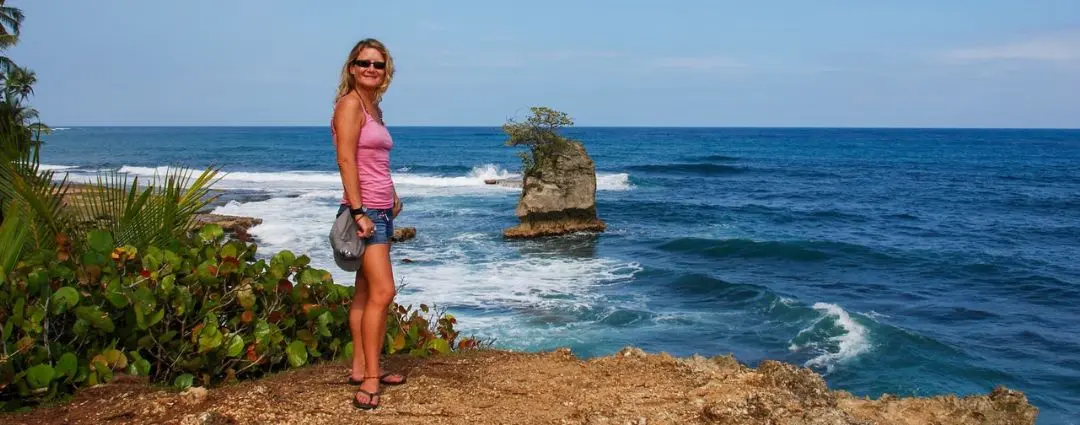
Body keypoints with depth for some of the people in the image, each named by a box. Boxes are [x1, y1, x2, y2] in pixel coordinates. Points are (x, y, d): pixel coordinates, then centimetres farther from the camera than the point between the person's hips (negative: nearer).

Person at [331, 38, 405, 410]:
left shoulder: (373, 107, 16)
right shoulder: (350, 103, -10)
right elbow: (346, 160, -18)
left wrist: (393, 197, 12)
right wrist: (358, 211, -23)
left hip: (381, 210, 9)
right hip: (363, 210, -9)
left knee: (366, 292, 11)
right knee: (382, 292, -13)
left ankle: (361, 369, 18)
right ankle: (370, 380, -9)